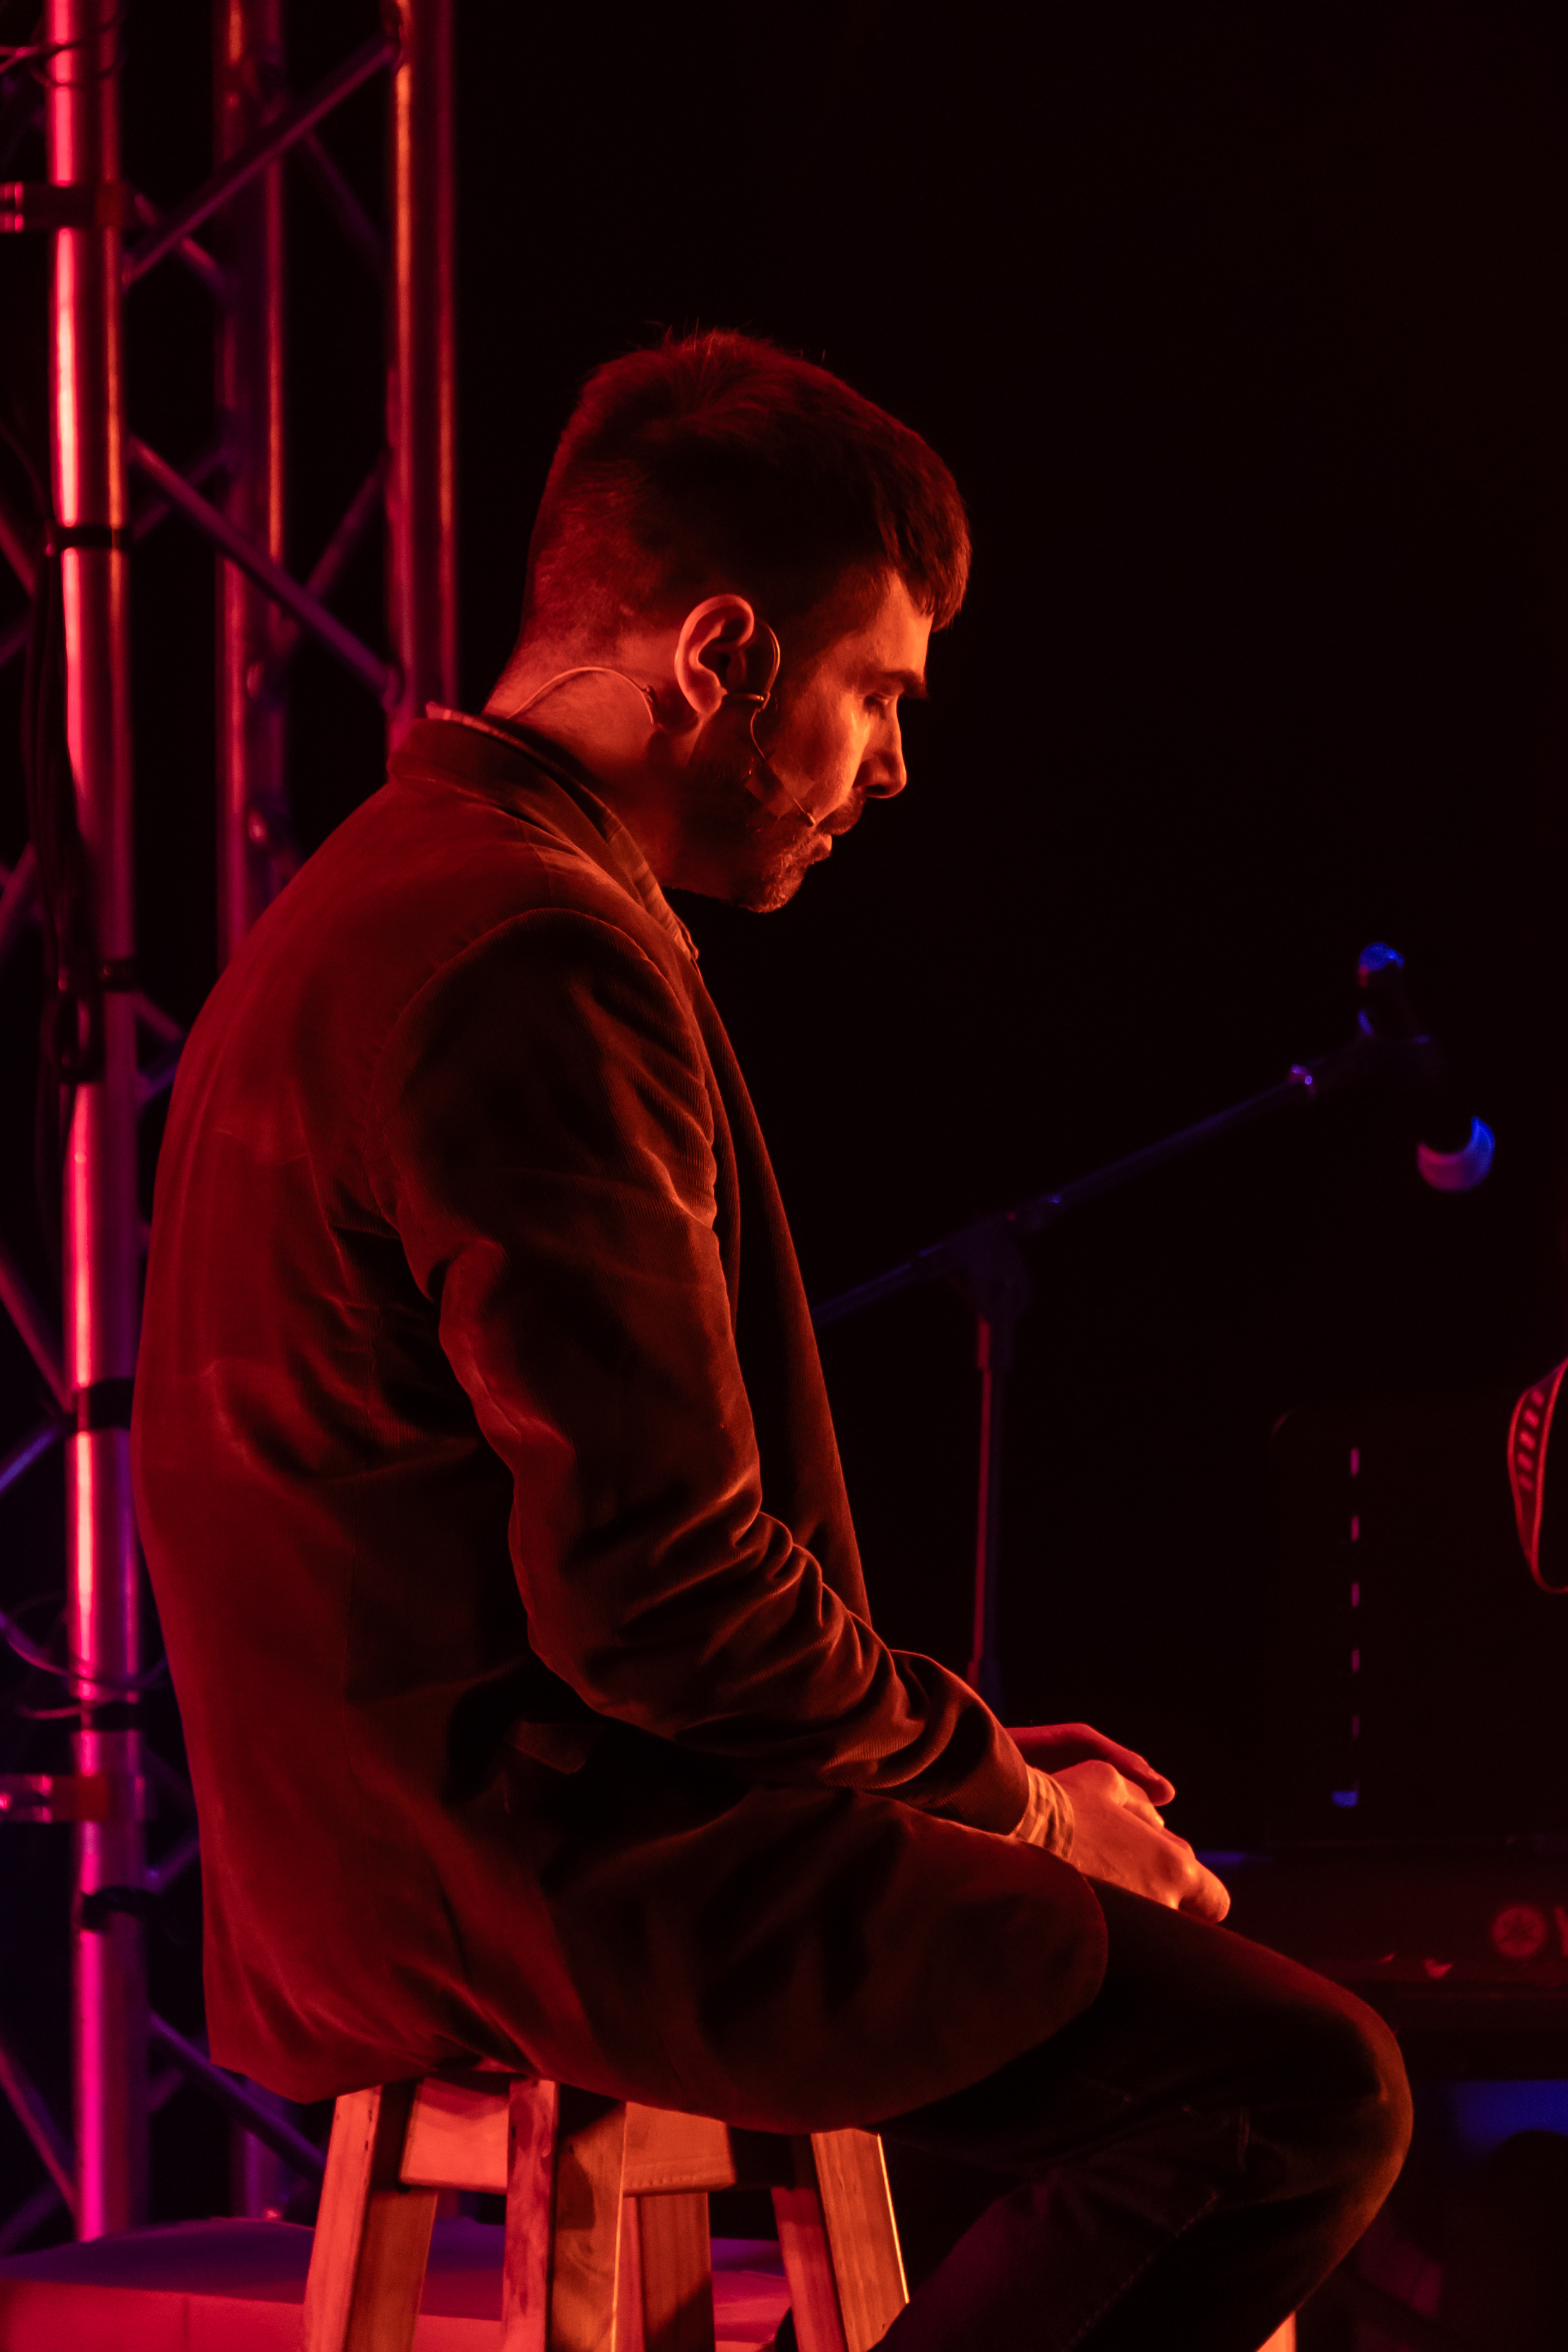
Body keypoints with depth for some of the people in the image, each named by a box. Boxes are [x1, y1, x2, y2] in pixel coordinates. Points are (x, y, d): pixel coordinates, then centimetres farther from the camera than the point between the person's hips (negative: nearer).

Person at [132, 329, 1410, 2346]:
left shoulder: (382, 903, 16)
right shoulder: (539, 967, -19)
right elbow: (663, 1597, -23)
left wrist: (973, 1762, 13)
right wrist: (1003, 1788, -6)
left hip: (412, 1830, 11)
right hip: (552, 1878, -11)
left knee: (1153, 1950, 22)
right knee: (1306, 2091, -13)